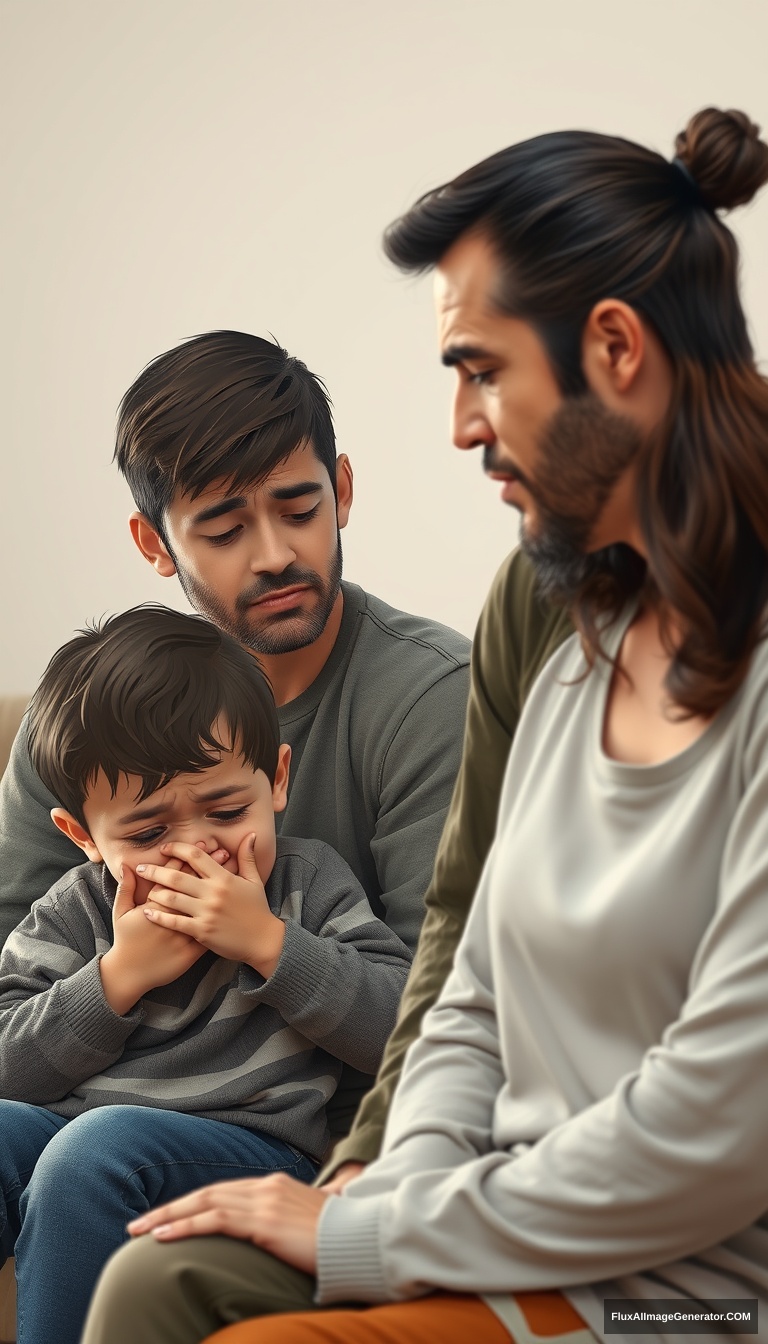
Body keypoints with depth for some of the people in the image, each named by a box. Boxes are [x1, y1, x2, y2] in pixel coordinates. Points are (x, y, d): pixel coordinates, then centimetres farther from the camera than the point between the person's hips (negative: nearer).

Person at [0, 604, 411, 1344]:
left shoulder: (309, 880, 7)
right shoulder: (75, 913, 12)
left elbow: (408, 1025, -6)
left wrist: (269, 943, -12)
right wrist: (119, 975, -8)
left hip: (250, 1142, -3)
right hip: (67, 1133, 4)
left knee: (99, 1142, -31)